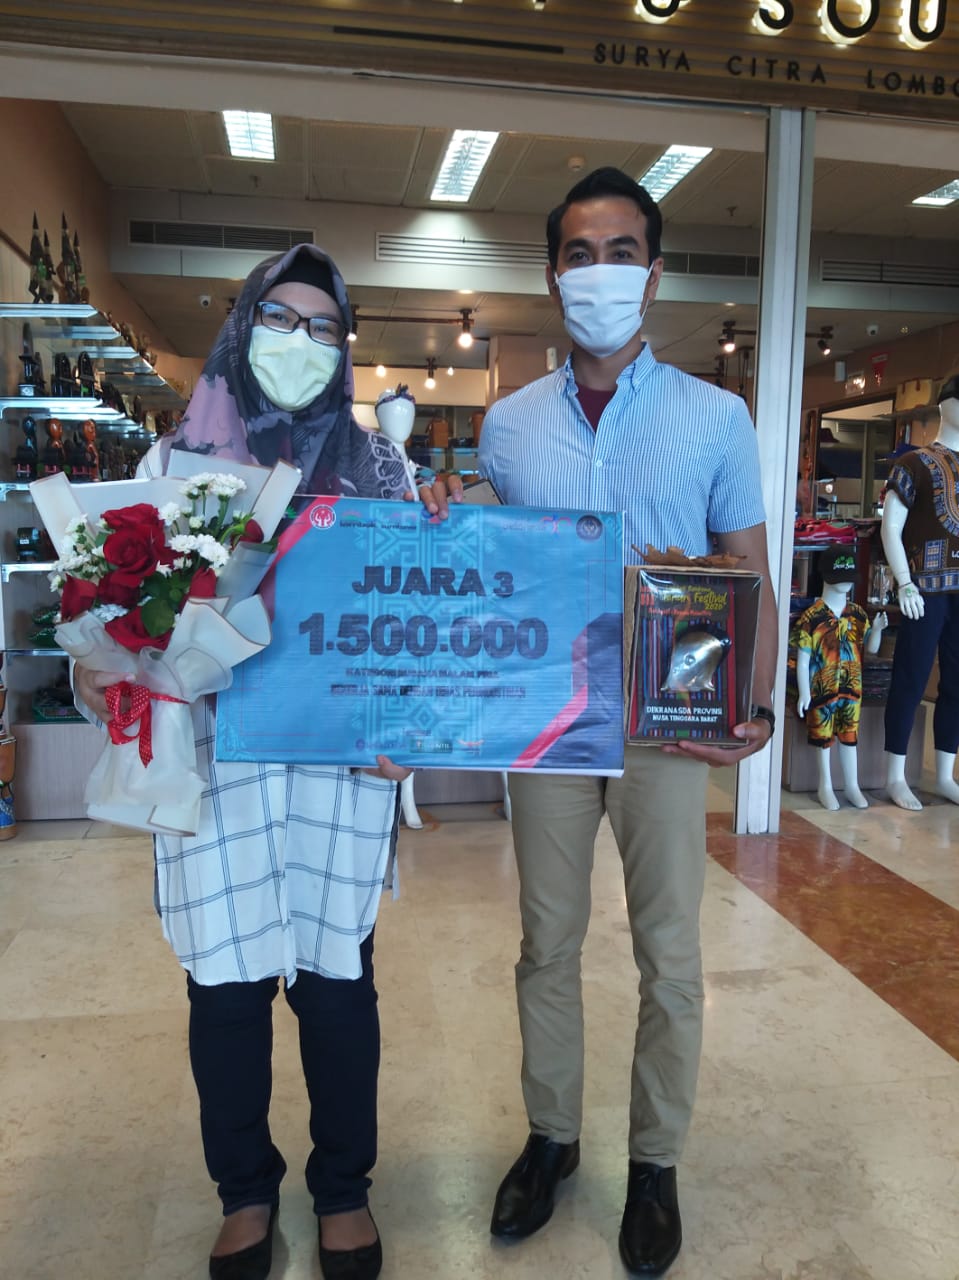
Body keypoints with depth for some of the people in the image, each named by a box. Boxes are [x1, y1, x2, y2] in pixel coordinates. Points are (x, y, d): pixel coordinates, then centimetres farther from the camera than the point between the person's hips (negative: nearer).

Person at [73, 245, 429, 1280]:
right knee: (226, 982, 9)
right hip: (213, 757, 1)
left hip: (345, 759, 0)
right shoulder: (176, 458, 8)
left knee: (336, 974, 9)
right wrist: (98, 670, -13)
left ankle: (342, 1188, 34)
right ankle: (245, 1190, 36)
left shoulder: (374, 467, 8)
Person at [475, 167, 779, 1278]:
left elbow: (751, 580, 1)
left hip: (670, 722, -1)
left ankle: (655, 1162, 31)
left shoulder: (716, 417, 0)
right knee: (547, 944, 14)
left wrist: (756, 706, -12)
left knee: (669, 955, 9)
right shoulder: (509, 425, 5)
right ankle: (550, 1134, 36)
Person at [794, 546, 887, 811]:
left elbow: (871, 648, 9)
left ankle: (852, 786, 20)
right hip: (821, 688, -4)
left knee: (849, 736, 7)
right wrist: (804, 693, -14)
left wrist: (877, 629, -11)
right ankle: (825, 787, 16)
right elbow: (802, 659, -11)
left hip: (851, 687, 4)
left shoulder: (858, 614, 3)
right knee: (822, 737, 1)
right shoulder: (812, 617, -12)